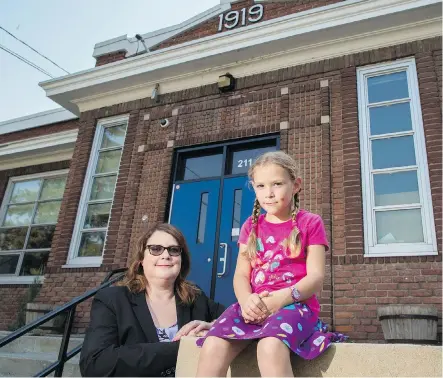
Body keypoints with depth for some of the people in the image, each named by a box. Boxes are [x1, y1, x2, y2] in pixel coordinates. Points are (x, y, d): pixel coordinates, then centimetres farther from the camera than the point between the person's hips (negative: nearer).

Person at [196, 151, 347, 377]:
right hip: (254, 305, 4)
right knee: (212, 346, -25)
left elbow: (316, 276, -3)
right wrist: (246, 300, -14)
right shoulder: (251, 226, 17)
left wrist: (279, 299, -20)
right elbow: (241, 274, 10)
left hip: (295, 304, -3)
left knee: (270, 347, -38)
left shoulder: (310, 223, 6)